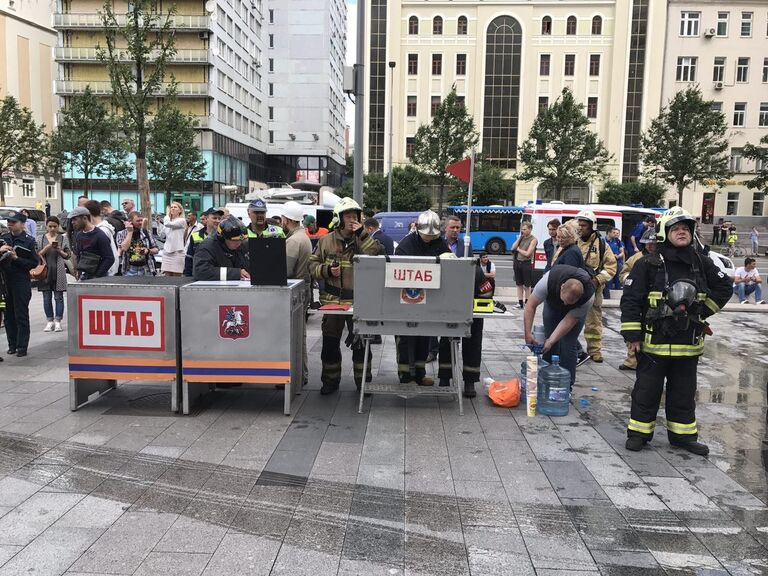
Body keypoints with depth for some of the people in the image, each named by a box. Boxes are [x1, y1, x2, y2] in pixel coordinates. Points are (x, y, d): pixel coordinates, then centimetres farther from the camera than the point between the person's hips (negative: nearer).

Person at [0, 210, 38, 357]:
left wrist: (16, 258, -18)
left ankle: (22, 346, 2)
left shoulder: (29, 241, -5)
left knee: (21, 315, -2)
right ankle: (12, 344, 17)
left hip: (21, 282, -5)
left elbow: (34, 263, -7)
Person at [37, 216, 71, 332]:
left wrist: (59, 251, -14)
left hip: (59, 271, -1)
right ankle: (49, 321, 11)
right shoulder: (41, 239, 7)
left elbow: (68, 255, 4)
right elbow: (37, 254, 3)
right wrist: (46, 248, -13)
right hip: (45, 270, 1)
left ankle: (57, 321, 5)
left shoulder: (63, 238, 4)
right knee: (47, 298, 4)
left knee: (58, 297, 0)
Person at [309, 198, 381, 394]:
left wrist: (361, 234, -17)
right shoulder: (326, 241, 5)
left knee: (360, 342, 5)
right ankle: (330, 380, 24)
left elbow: (377, 256, -16)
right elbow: (313, 264, 8)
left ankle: (363, 381, 20)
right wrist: (327, 270, -11)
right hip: (332, 299, 1)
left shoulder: (364, 240, 2)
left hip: (358, 300, -1)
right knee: (330, 342, 9)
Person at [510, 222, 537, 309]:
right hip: (517, 262, 6)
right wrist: (519, 238, -2)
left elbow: (527, 253, -15)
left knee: (527, 285, 2)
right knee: (519, 284, 10)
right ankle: (520, 303, 18)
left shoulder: (533, 240, -9)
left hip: (527, 263, -6)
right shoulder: (521, 237, 10)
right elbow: (513, 248, 2)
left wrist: (518, 249, -2)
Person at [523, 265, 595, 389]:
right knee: (550, 345, -4)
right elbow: (531, 305, -31)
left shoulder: (588, 297, -39)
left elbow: (569, 320, -29)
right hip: (552, 303, 1)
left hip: (576, 309, -1)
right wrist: (528, 334, -35)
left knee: (568, 345, -12)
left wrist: (551, 341, -31)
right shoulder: (549, 280, -40)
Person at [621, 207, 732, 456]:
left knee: (684, 392, 15)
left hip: (688, 343, 4)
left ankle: (683, 434, 29)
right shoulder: (648, 264, -10)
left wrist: (701, 311, 7)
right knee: (646, 390, 5)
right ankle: (639, 433, 19)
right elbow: (630, 299, -11)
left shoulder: (701, 263, 4)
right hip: (654, 342, -4)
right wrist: (633, 335, -12)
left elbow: (724, 288, 17)